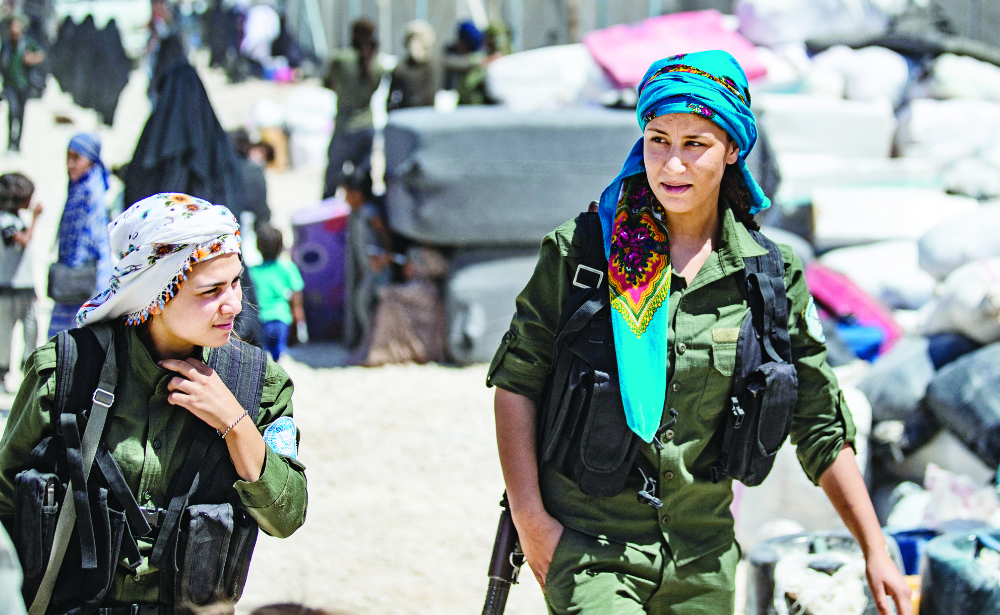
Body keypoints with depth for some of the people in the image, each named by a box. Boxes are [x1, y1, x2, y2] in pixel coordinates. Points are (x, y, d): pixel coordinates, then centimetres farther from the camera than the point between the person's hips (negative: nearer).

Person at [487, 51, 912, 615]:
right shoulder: (583, 248, -5)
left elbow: (822, 425, 7)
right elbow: (516, 377, 0)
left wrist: (876, 550, 4)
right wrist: (530, 517, -7)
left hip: (702, 559, 3)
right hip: (587, 547, -3)